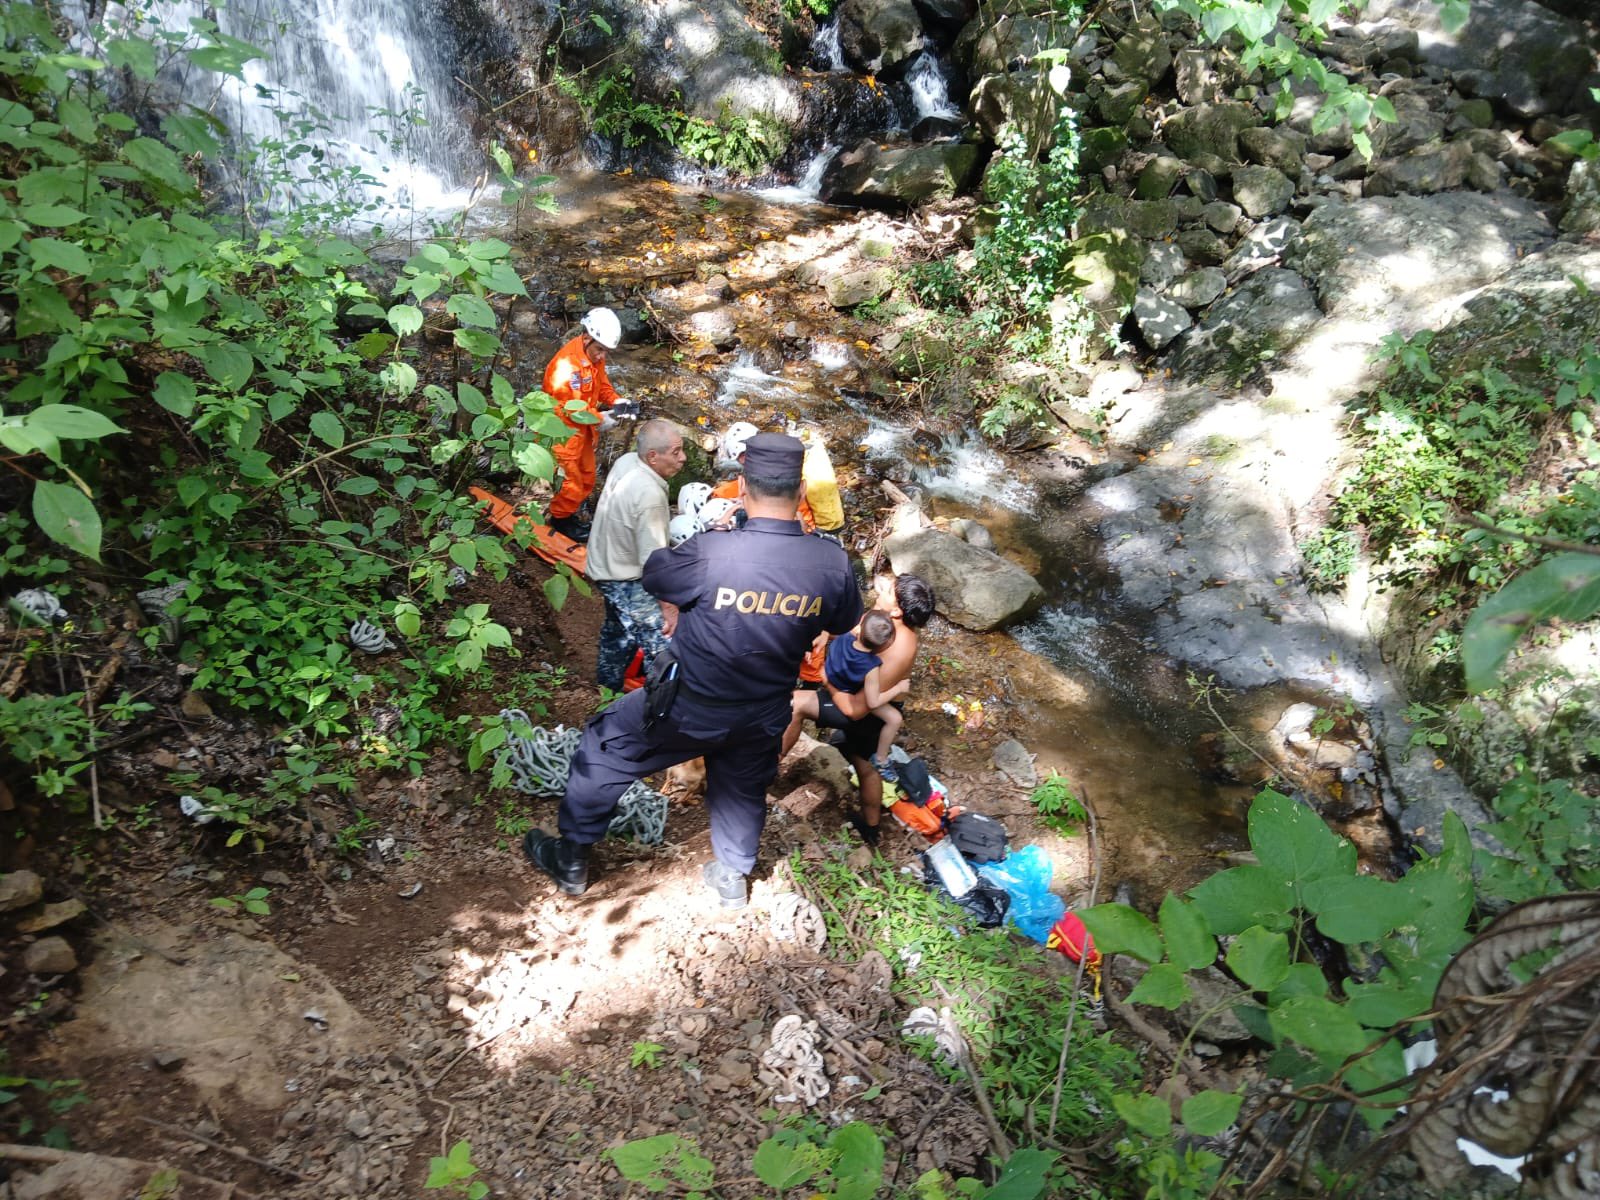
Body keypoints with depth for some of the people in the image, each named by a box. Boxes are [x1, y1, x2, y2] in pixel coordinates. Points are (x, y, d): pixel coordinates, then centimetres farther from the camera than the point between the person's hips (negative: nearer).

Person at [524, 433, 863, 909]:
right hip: (763, 718, 4)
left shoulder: (710, 553, -30)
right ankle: (732, 876, 52)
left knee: (605, 750, 21)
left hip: (688, 709, -3)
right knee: (743, 788, 30)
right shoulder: (833, 563, -18)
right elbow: (844, 622, 3)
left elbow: (652, 574, -9)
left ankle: (571, 859, 37)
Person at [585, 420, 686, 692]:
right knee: (662, 646, -7)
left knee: (619, 632, 28)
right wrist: (668, 607, -22)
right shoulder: (650, 495, -33)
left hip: (606, 564, 10)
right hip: (628, 581, -10)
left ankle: (608, 688, 47)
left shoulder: (626, 460, -9)